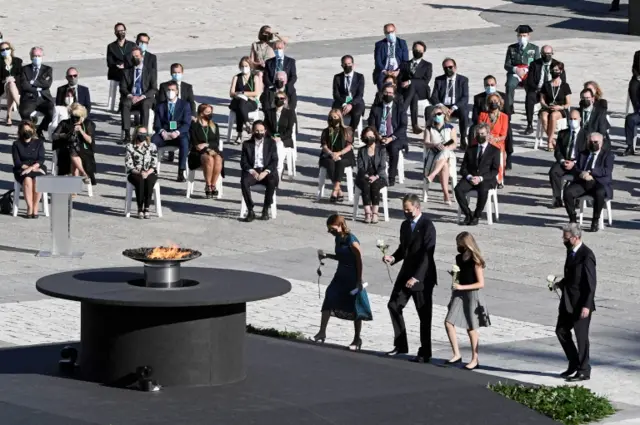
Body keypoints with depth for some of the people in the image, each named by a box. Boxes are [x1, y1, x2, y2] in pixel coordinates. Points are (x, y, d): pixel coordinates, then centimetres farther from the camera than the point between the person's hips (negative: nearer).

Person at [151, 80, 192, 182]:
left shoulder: (185, 105, 10)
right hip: (164, 134, 2)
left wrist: (177, 132, -20)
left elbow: (186, 124, -1)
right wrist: (162, 132, -15)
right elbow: (156, 125, 9)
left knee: (184, 141, -38)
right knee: (152, 141, -32)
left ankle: (181, 173, -41)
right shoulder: (160, 106, 17)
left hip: (179, 135, -2)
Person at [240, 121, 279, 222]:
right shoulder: (247, 144, 14)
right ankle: (250, 211, -27)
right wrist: (252, 171, -15)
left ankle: (266, 210, -20)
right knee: (244, 181, -33)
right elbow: (243, 162, 5)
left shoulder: (271, 143, 12)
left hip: (266, 171, -1)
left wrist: (265, 172, -15)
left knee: (272, 182, -35)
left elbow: (274, 161, 3)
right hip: (252, 171, 1)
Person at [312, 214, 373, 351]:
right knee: (328, 302, -2)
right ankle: (322, 332, 5)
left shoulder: (351, 240, -19)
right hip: (340, 276, 8)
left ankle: (357, 338, 17)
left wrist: (359, 281, -18)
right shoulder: (338, 239, 5)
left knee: (355, 308, 5)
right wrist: (326, 256, 6)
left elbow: (359, 261, -18)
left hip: (352, 278, -8)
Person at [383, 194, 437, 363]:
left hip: (422, 277, -8)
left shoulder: (427, 226, -15)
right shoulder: (405, 225, 11)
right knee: (394, 305, 5)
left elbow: (427, 255, -21)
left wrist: (416, 277, -26)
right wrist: (393, 258, -4)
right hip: (406, 273, 8)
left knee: (424, 315, 0)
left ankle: (424, 353, 6)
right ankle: (400, 344, 15)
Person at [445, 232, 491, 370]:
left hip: (472, 295, -6)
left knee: (471, 328, 2)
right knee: (448, 322, -6)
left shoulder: (475, 261, -14)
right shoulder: (459, 258, 5)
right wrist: (455, 275, 4)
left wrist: (461, 287, -21)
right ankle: (457, 355, 2)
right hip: (459, 294, 6)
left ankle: (475, 360, 15)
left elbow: (481, 284, -15)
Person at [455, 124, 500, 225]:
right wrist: (469, 177, -10)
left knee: (483, 190, -38)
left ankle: (476, 216, -22)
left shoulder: (494, 150, 9)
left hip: (486, 180, -3)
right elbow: (463, 168, 13)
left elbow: (495, 170, -1)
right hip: (470, 178, 3)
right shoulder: (470, 150, 20)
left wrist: (481, 178, -15)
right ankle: (468, 215, -17)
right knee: (458, 189, -28)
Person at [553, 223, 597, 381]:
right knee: (561, 331, 14)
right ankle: (574, 364, 27)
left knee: (581, 336, 0)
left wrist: (586, 306, -23)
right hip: (568, 302, 9)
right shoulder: (571, 252, 9)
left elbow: (591, 282, -19)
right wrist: (560, 284, 4)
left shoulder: (586, 255, -18)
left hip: (581, 303, -9)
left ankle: (583, 371, 10)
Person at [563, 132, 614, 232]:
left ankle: (595, 221, -23)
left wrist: (590, 172, -18)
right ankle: (572, 219, -12)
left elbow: (607, 171, -7)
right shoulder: (582, 154, 23)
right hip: (581, 183, 4)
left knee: (599, 193, -38)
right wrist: (581, 174, -13)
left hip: (598, 183, -4)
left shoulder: (608, 155, 9)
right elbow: (575, 169, 12)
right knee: (568, 191, -26)